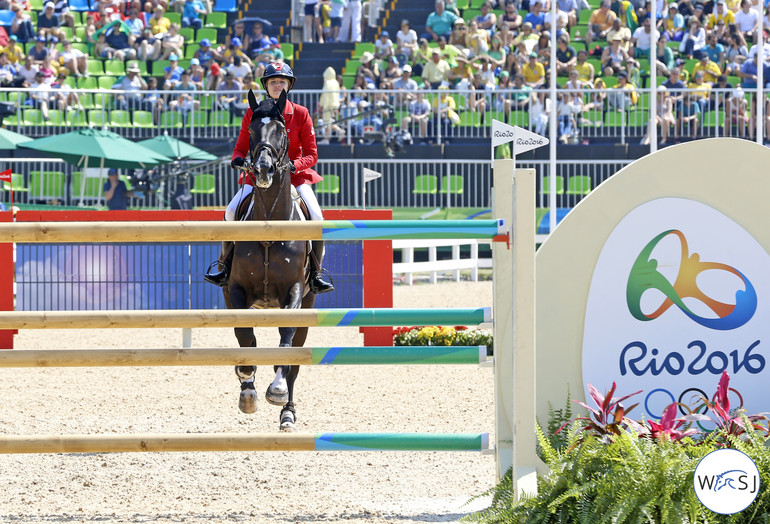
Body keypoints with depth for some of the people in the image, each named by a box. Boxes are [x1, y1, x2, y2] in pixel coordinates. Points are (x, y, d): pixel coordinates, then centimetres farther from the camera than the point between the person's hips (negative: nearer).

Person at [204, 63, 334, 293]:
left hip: (295, 175, -1)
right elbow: (240, 148, 6)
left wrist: (295, 165, -22)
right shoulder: (252, 114, 2)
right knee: (232, 211, -22)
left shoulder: (301, 114, -1)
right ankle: (224, 263, -2)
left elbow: (311, 155, -2)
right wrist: (237, 159, -18)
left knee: (315, 215, -24)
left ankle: (316, 272, -8)